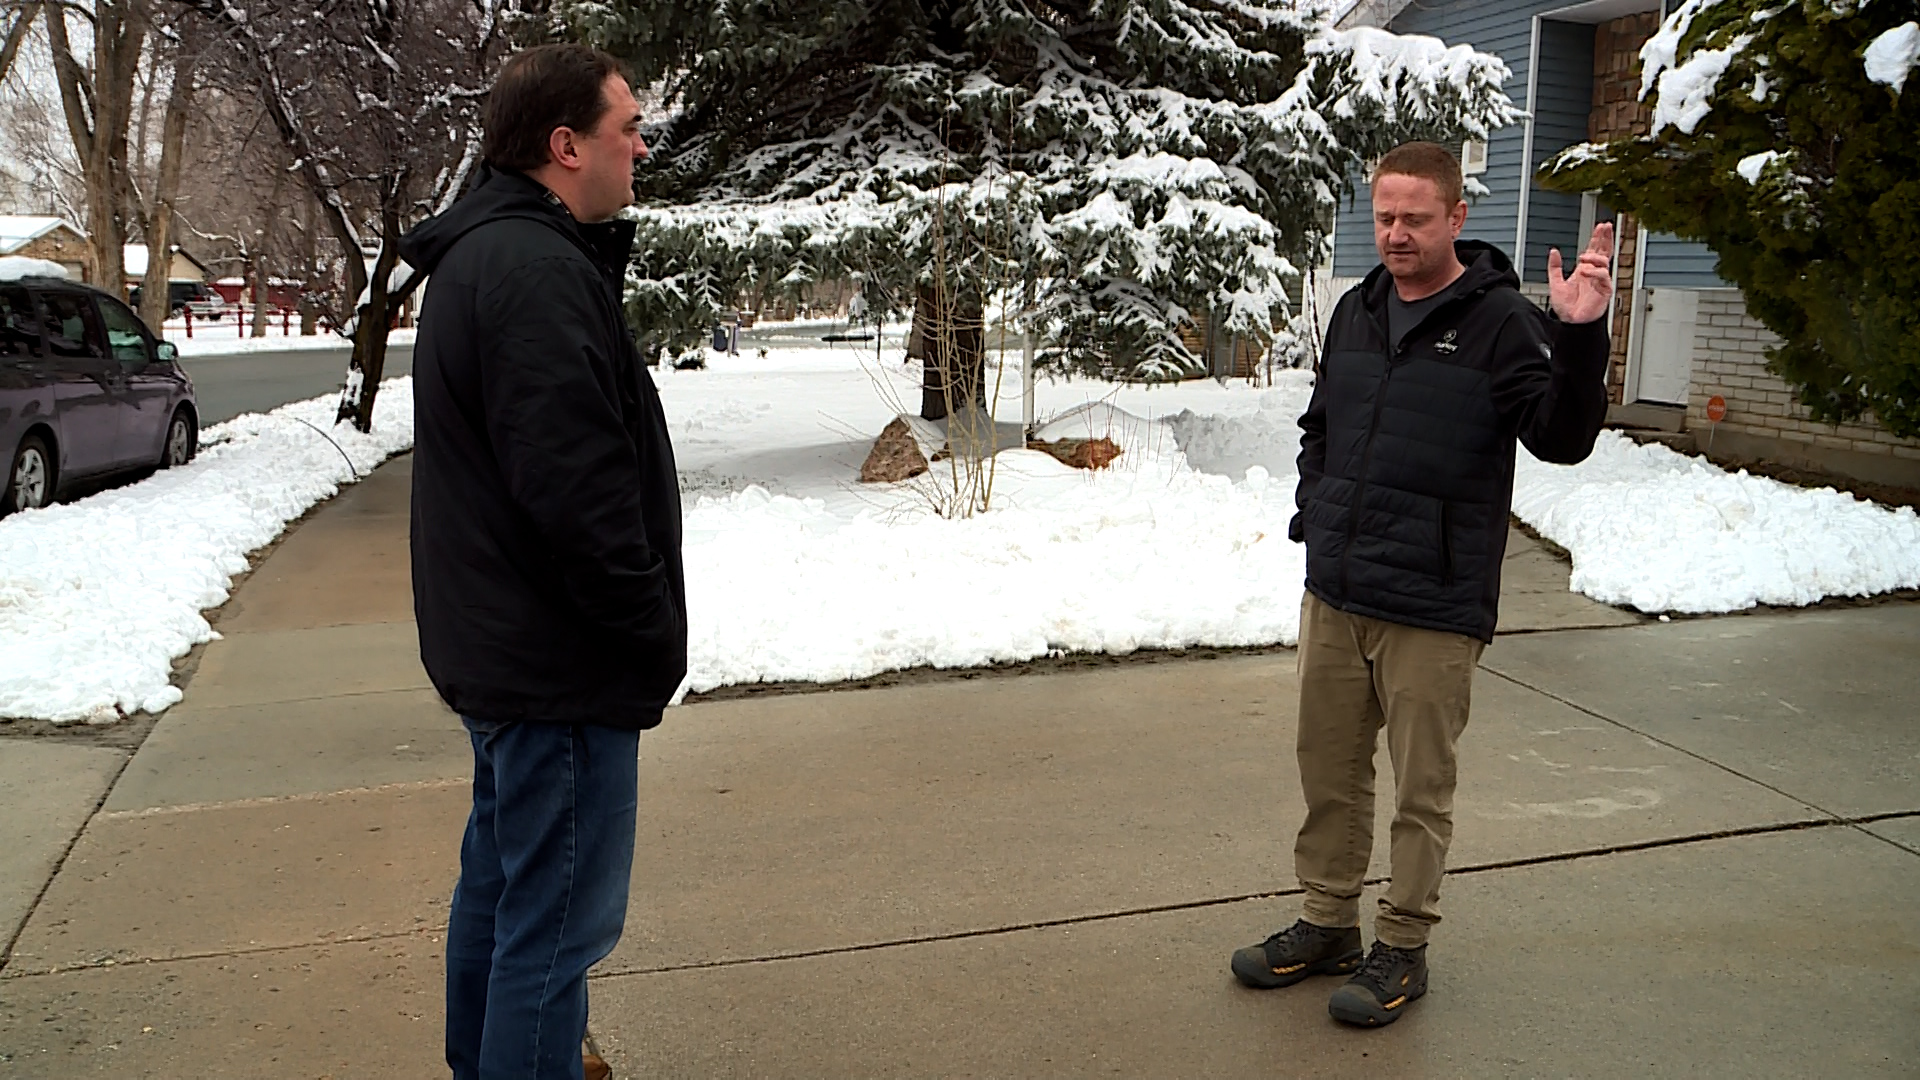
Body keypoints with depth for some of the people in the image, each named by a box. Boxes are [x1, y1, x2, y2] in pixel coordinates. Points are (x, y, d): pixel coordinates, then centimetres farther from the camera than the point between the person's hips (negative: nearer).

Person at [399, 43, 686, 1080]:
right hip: (561, 663, -11)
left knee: (502, 880, 23)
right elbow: (575, 487, -25)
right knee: (559, 917, -1)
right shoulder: (536, 269, -21)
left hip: (497, 645, 11)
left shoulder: (479, 256, 13)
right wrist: (653, 632, -16)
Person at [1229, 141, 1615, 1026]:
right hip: (1333, 597, 6)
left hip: (1433, 612, -6)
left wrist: (1578, 339, -30)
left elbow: (1561, 440, -17)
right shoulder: (1357, 310, 11)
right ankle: (1327, 922, 32)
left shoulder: (1501, 321, -8)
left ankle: (1402, 947, 23)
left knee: (1421, 789, 7)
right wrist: (1312, 512, 10)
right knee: (1329, 771, 15)